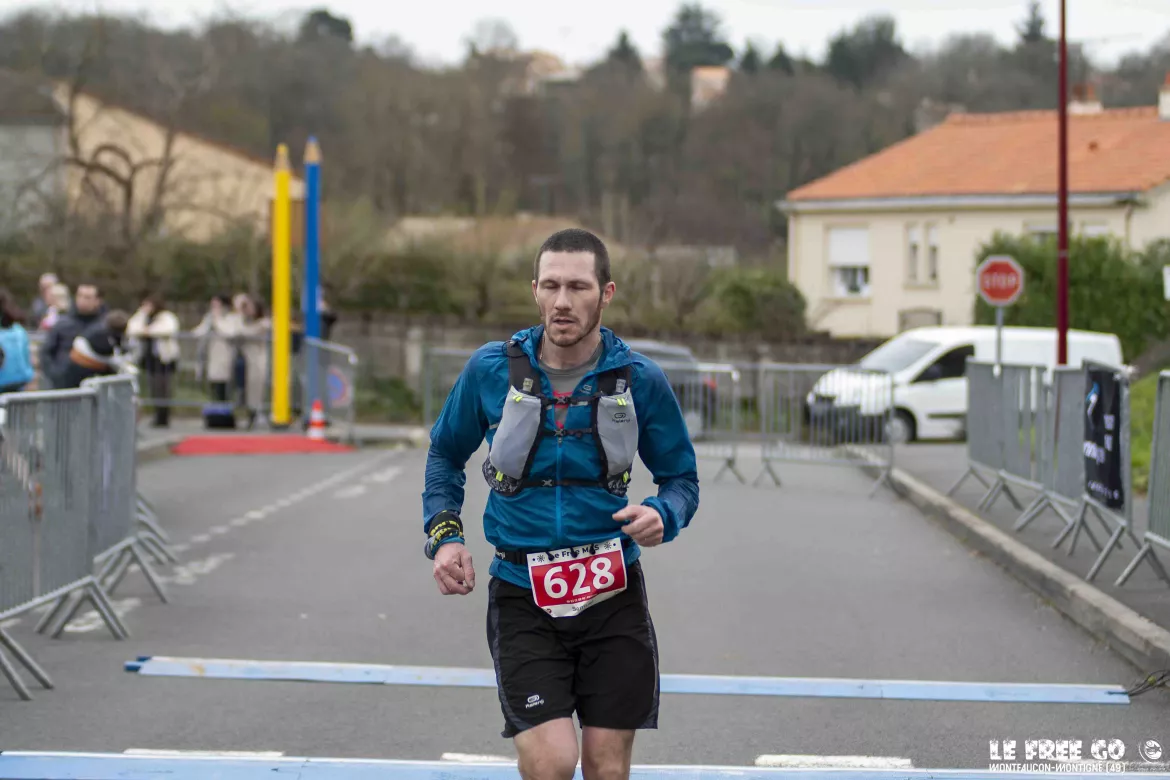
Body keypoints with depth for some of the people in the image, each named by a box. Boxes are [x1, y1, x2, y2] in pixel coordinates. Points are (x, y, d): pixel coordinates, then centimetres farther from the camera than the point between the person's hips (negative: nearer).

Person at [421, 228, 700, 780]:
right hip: (522, 595, -1)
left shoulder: (640, 380, -4)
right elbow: (445, 454, 13)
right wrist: (443, 535, -1)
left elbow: (681, 477, 8)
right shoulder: (491, 369, -4)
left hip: (612, 595, 1)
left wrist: (663, 517, -15)